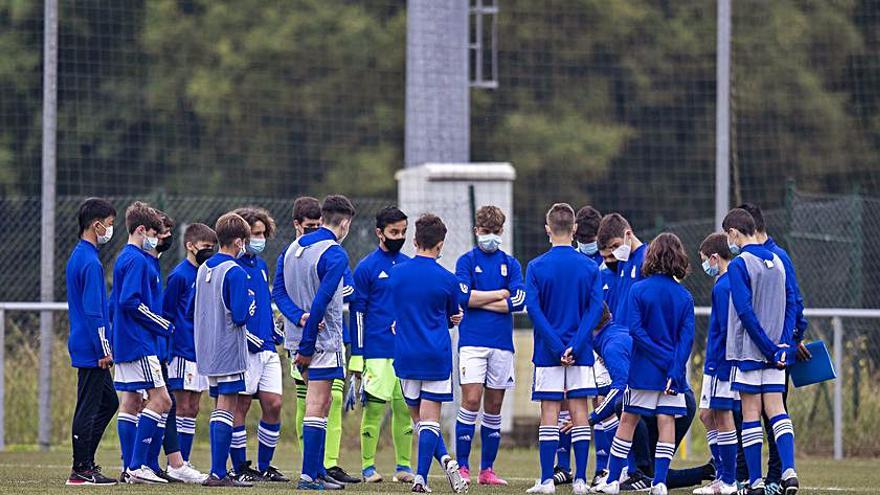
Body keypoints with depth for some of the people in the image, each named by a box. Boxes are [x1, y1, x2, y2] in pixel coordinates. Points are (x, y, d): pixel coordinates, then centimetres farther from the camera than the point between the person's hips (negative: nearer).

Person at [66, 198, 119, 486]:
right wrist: (104, 349, -18)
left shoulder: (77, 256, 15)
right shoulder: (90, 262, -17)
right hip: (91, 349, -10)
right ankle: (81, 470, -1)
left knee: (108, 402, 16)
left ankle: (86, 462, 17)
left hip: (86, 348, 10)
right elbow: (93, 310, -20)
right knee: (88, 408, -5)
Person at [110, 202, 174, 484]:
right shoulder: (137, 260, -13)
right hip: (140, 343, -10)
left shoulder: (123, 259, 18)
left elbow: (115, 303, 22)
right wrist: (163, 325, -13)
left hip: (125, 342, 10)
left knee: (131, 402, 9)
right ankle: (137, 466, -16)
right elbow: (131, 301, -22)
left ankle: (129, 468, 9)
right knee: (160, 399, -11)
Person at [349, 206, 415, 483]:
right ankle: (368, 466, 2)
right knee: (374, 407, -5)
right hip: (377, 353, -4)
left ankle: (404, 466, 11)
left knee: (405, 409, 5)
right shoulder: (366, 268, -1)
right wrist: (357, 357, -6)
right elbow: (357, 312, -2)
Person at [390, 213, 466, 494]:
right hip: (437, 356, -2)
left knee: (419, 417, 12)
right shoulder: (447, 280, -5)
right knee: (430, 419, 0)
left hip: (405, 356, 2)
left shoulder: (396, 273, 2)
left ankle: (445, 460, -5)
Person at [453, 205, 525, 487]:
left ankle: (487, 470, 11)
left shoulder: (511, 264, 11)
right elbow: (463, 297, -11)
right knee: (471, 402, -11)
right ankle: (462, 468, -7)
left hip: (502, 344, 3)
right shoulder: (467, 261, 5)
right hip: (472, 342, -3)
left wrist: (480, 301, -5)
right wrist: (501, 294, -4)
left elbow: (518, 302, -2)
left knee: (494, 407, 5)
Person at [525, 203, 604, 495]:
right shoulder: (590, 268, 2)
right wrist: (575, 346, -12)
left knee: (549, 415, 2)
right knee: (579, 414, 4)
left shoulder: (536, 267, -2)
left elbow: (533, 309, -10)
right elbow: (595, 309, -7)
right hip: (581, 353, 1)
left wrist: (558, 347, -11)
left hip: (548, 351, -1)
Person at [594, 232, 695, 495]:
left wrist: (663, 358, -10)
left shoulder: (638, 290, -5)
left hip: (643, 369, -1)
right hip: (673, 372, 1)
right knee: (667, 421, 3)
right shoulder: (685, 297, 2)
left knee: (628, 420, 7)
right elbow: (686, 337, -6)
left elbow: (635, 328, -13)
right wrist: (674, 369, -11)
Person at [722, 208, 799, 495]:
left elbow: (745, 312, -17)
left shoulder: (739, 265, -11)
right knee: (776, 409, 3)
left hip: (749, 350, -6)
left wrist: (770, 348, -14)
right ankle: (789, 471, -13)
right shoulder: (776, 262, 11)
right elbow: (792, 305, 9)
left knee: (751, 414, -1)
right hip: (776, 352, 6)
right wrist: (782, 345, 2)